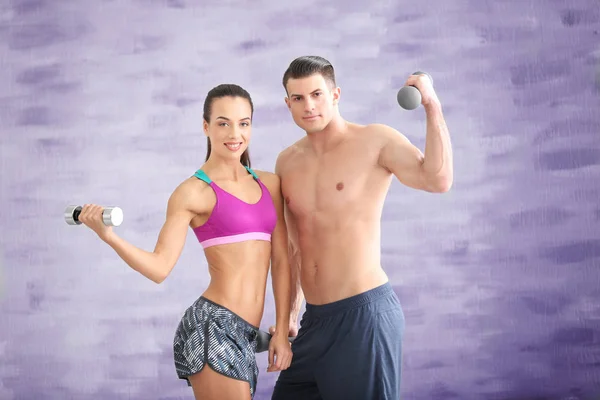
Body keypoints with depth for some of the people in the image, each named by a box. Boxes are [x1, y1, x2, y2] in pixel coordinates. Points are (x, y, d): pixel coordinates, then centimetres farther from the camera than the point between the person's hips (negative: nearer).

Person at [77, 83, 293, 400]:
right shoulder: (193, 192, -4)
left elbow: (281, 260, 11)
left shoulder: (269, 184, 13)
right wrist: (107, 235, -23)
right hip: (214, 328, -7)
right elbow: (160, 267, -10)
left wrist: (282, 330, 6)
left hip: (243, 335, 7)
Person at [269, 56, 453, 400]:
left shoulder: (376, 142, -8)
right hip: (315, 319, 6)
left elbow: (438, 181, -25)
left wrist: (432, 105, -27)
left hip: (364, 312, -6)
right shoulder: (287, 162, 9)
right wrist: (289, 314, 18)